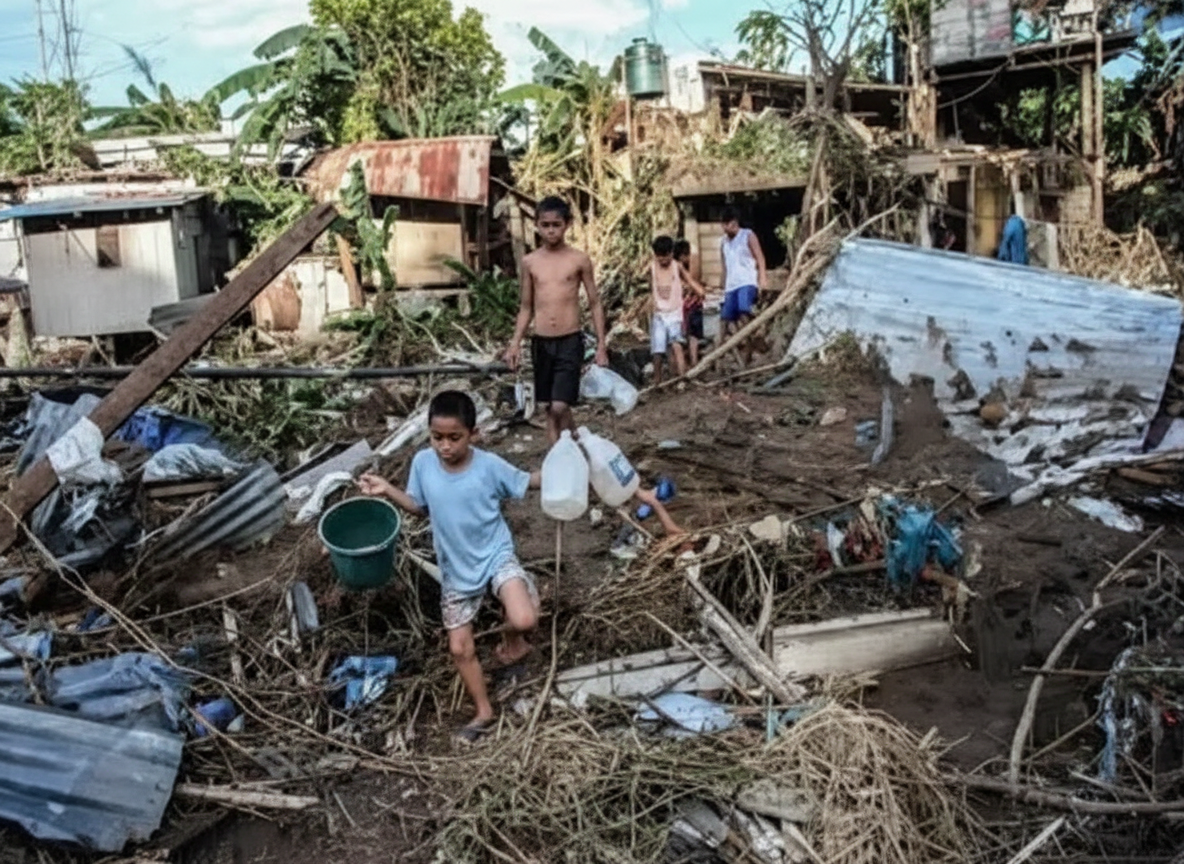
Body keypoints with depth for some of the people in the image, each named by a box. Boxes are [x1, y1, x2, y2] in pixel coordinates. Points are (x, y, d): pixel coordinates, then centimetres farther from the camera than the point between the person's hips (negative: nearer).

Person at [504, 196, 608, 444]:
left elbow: (595, 304, 2)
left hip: (570, 342, -3)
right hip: (541, 343, 4)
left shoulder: (580, 260, -2)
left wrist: (601, 345, -3)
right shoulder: (529, 262, 6)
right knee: (547, 408, 8)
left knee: (560, 407, -12)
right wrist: (515, 344, 5)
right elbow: (526, 307, 13)